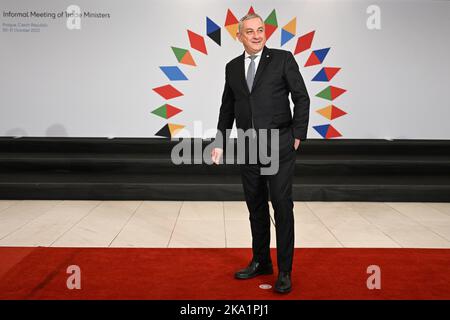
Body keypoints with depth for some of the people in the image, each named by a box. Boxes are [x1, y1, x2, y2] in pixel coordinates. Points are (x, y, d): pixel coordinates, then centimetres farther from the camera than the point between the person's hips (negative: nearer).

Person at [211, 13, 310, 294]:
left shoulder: (283, 59, -1)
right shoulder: (233, 67, 11)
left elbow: (302, 98, -2)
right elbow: (227, 108, 15)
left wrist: (298, 135, -7)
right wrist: (220, 143, 10)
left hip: (279, 145, -4)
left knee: (282, 205, -3)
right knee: (256, 207, 13)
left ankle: (284, 271, 6)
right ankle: (261, 261, 28)